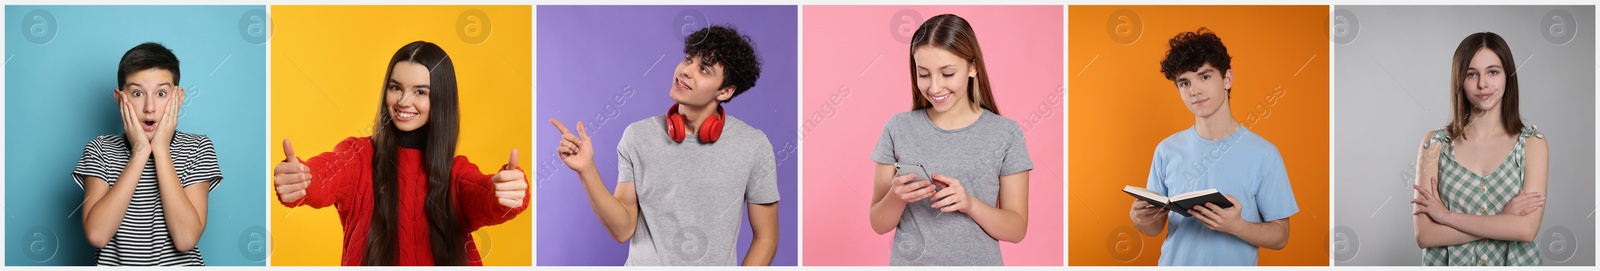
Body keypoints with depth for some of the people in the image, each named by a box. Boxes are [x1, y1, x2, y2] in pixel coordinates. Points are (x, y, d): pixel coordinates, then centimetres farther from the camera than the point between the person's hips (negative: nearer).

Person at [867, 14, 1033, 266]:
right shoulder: (898, 129, -4)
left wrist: (970, 204, -21)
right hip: (909, 262, 1)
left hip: (979, 261, -1)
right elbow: (879, 224, -1)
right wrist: (897, 196, -20)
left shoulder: (1006, 134, -6)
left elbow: (1016, 230, -5)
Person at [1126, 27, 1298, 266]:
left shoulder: (1263, 154, -11)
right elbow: (1156, 227, 5)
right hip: (1174, 263, 3)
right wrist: (1139, 218, -16)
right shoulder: (1167, 150, -2)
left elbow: (1280, 236, -8)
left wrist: (1237, 226, -25)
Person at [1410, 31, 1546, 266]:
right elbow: (1424, 235, -13)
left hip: (1513, 262, 0)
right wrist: (1504, 220, -17)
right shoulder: (1435, 143, -5)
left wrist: (1446, 215, -15)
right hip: (1450, 263, 0)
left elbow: (1526, 229, -17)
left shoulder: (1532, 143, -6)